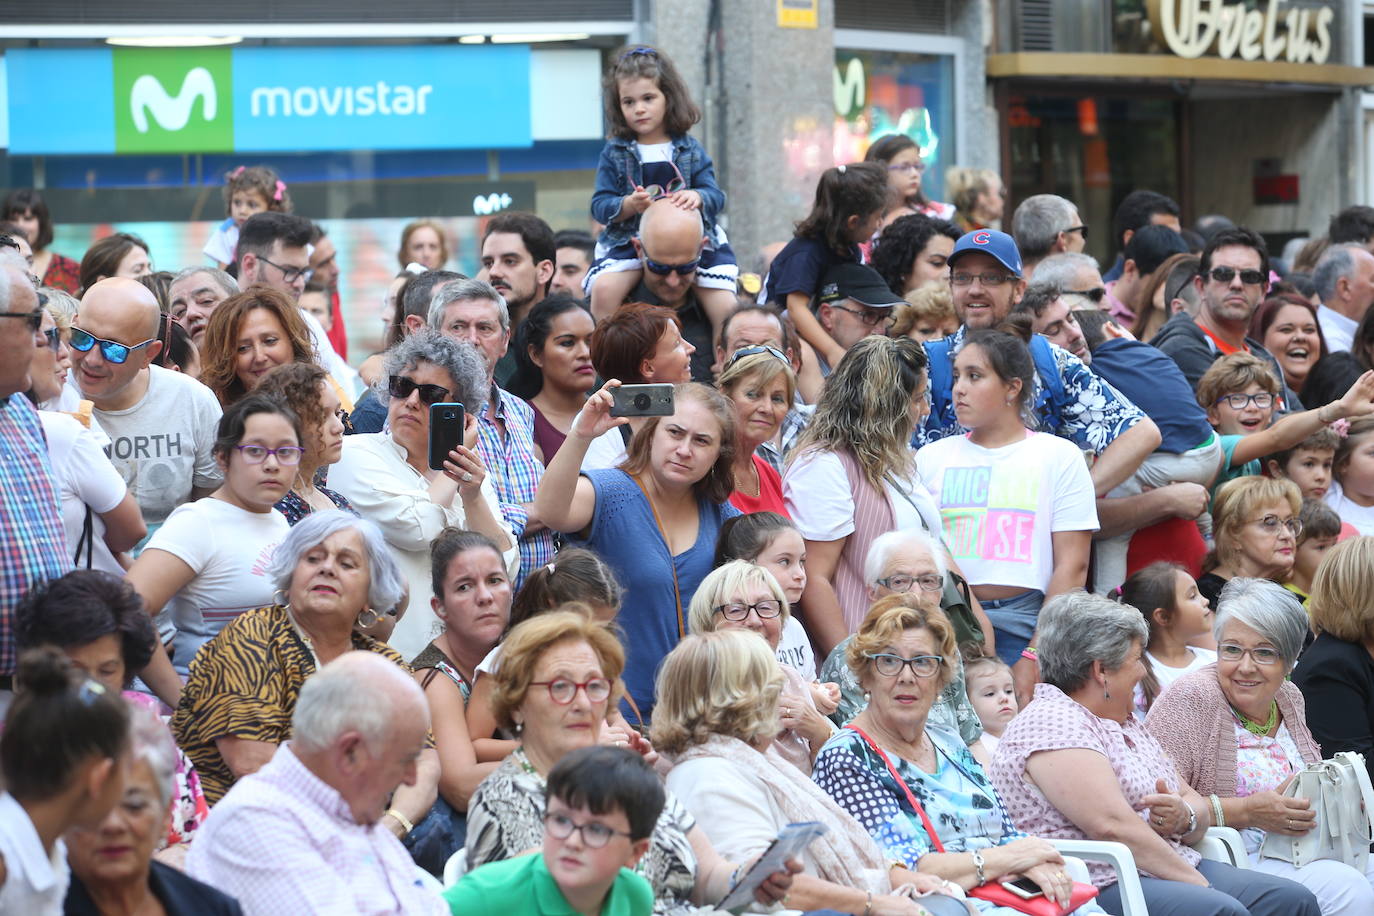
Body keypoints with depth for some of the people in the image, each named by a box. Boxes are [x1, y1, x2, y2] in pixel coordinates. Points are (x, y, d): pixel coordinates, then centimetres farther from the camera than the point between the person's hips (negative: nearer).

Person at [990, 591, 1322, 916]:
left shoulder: (1127, 725, 22)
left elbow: (1197, 805, 20)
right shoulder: (1051, 724, -9)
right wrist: (1198, 883, -17)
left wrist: (1186, 816, -5)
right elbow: (1113, 826, -20)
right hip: (1101, 887, -9)